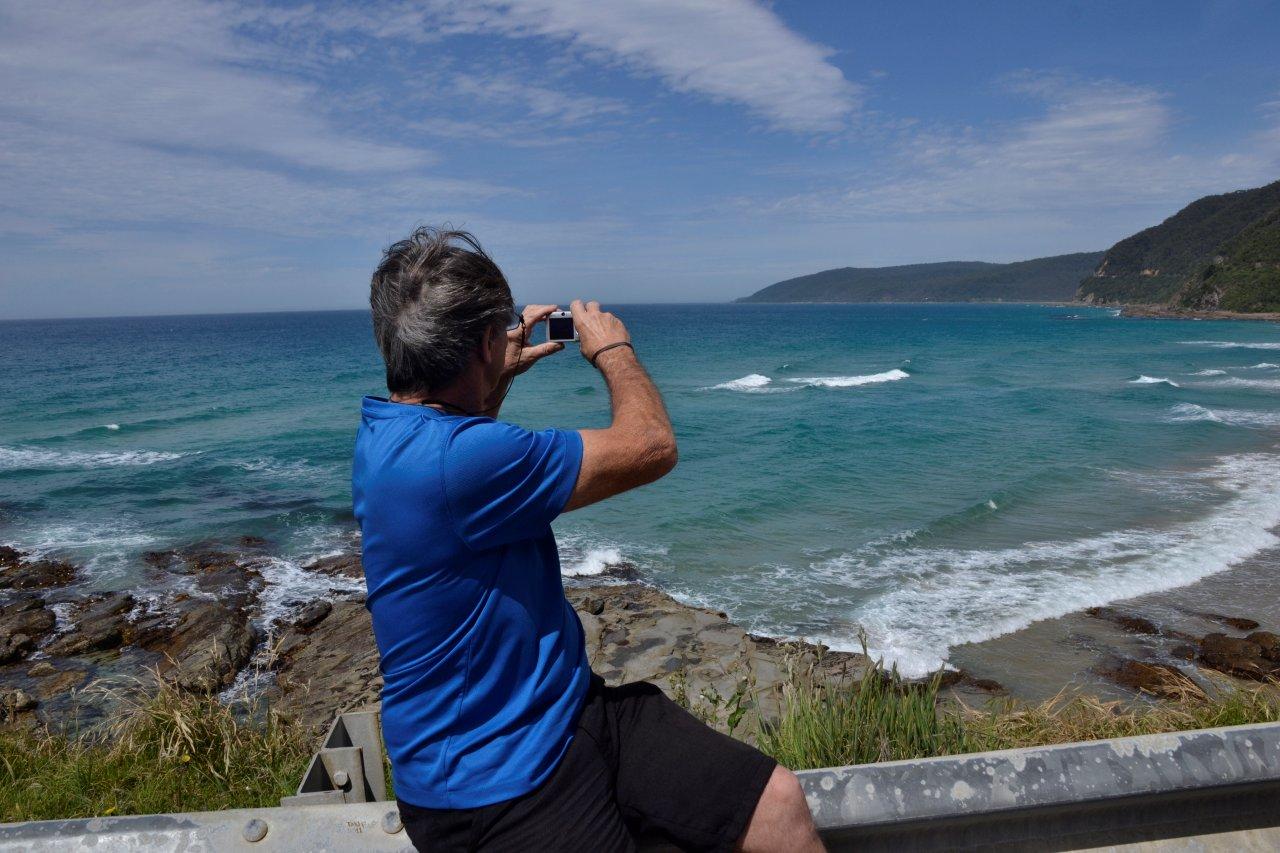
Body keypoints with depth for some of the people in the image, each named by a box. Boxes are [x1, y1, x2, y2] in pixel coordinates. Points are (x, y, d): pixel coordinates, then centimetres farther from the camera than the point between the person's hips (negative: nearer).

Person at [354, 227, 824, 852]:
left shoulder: (390, 429, 4)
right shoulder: (450, 459, -28)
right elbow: (650, 447, -20)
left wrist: (503, 374, 23)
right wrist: (612, 348, -2)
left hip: (577, 712, 9)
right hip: (490, 786, -8)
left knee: (777, 800, 0)